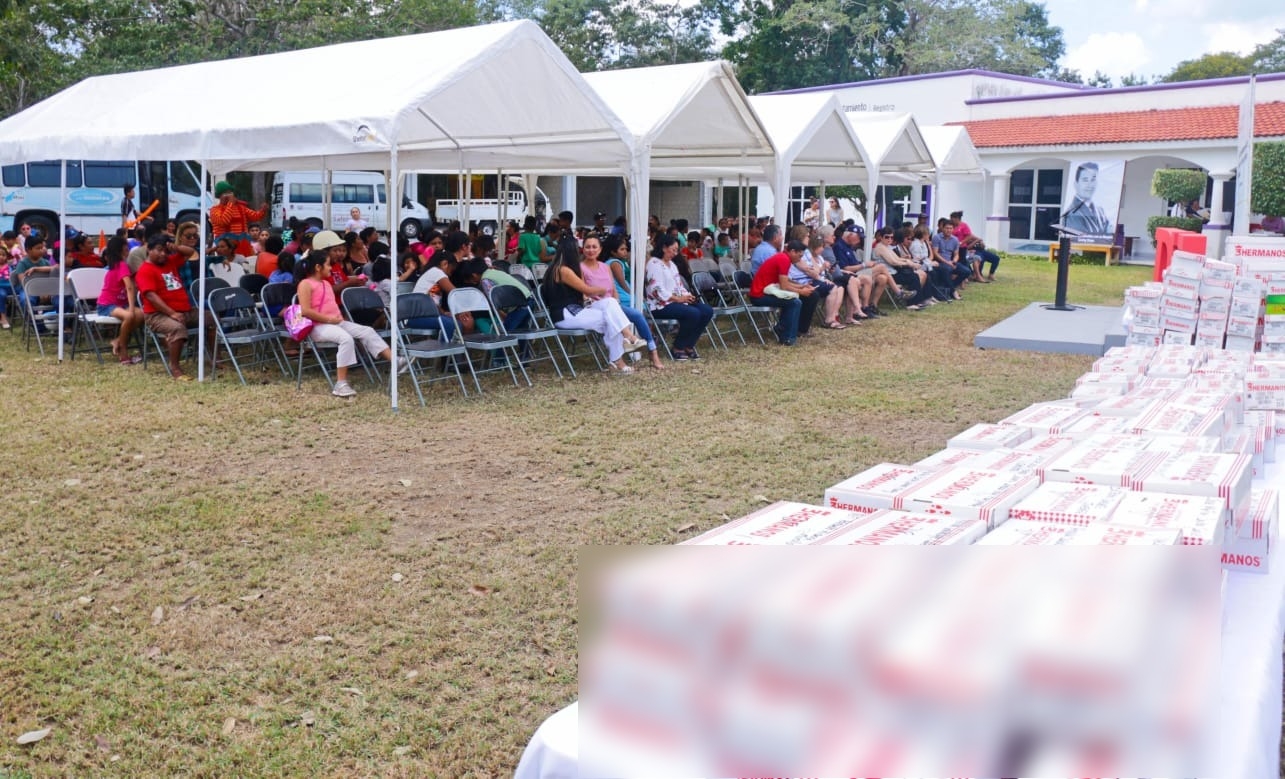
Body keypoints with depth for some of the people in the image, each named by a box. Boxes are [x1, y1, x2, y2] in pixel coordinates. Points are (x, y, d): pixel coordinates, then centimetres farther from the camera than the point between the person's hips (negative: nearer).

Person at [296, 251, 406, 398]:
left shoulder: (326, 283, 21)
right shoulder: (305, 284, -8)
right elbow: (305, 311, -18)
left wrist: (338, 317, 9)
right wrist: (329, 319, -18)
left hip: (337, 322, 9)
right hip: (319, 326, -9)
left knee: (367, 331, -7)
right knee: (346, 338, -34)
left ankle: (395, 361, -15)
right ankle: (341, 384, -35)